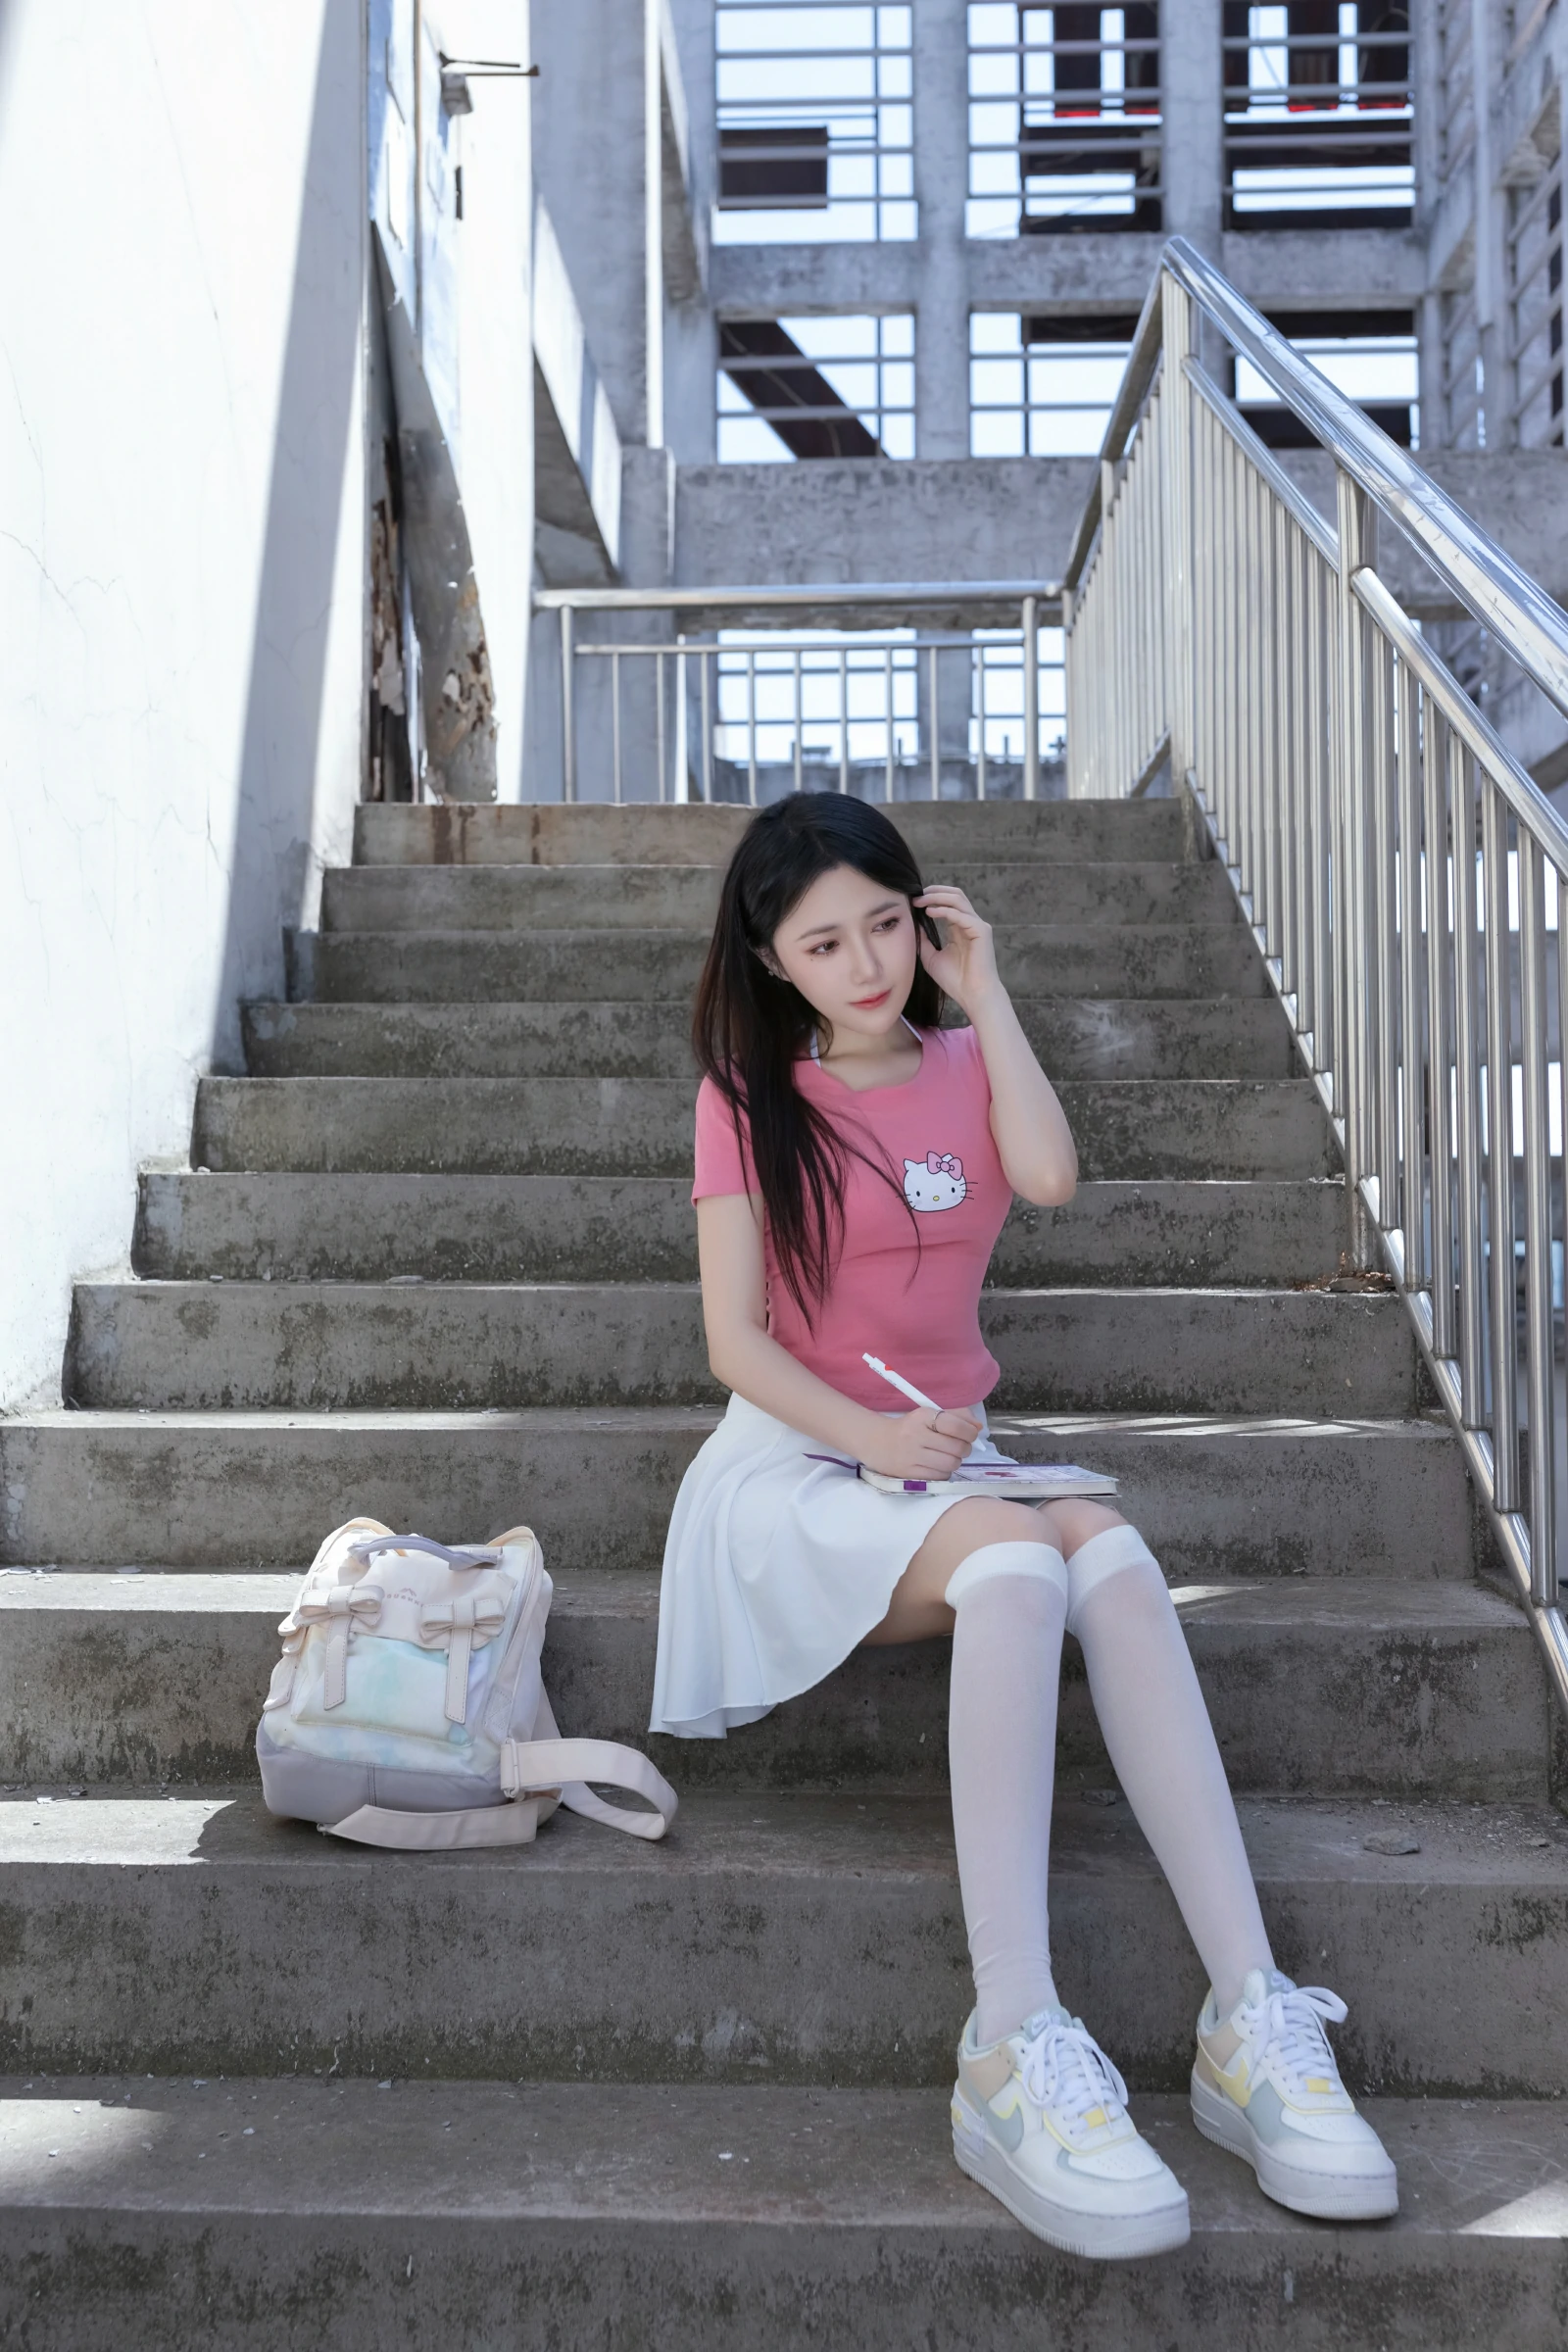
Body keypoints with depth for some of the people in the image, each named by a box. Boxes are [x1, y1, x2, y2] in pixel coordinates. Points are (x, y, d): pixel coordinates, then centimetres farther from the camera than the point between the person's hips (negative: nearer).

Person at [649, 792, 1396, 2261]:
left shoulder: (965, 1065, 14)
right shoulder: (750, 1094, 3)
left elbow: (1049, 1174, -11)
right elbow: (735, 1341, -6)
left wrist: (982, 992, -5)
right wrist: (870, 1433, -22)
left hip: (942, 1458, 3)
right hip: (794, 1467, -3)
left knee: (1106, 1546, -32)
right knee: (1016, 1553, -36)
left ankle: (1252, 2019, -37)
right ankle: (1016, 2049, -42)